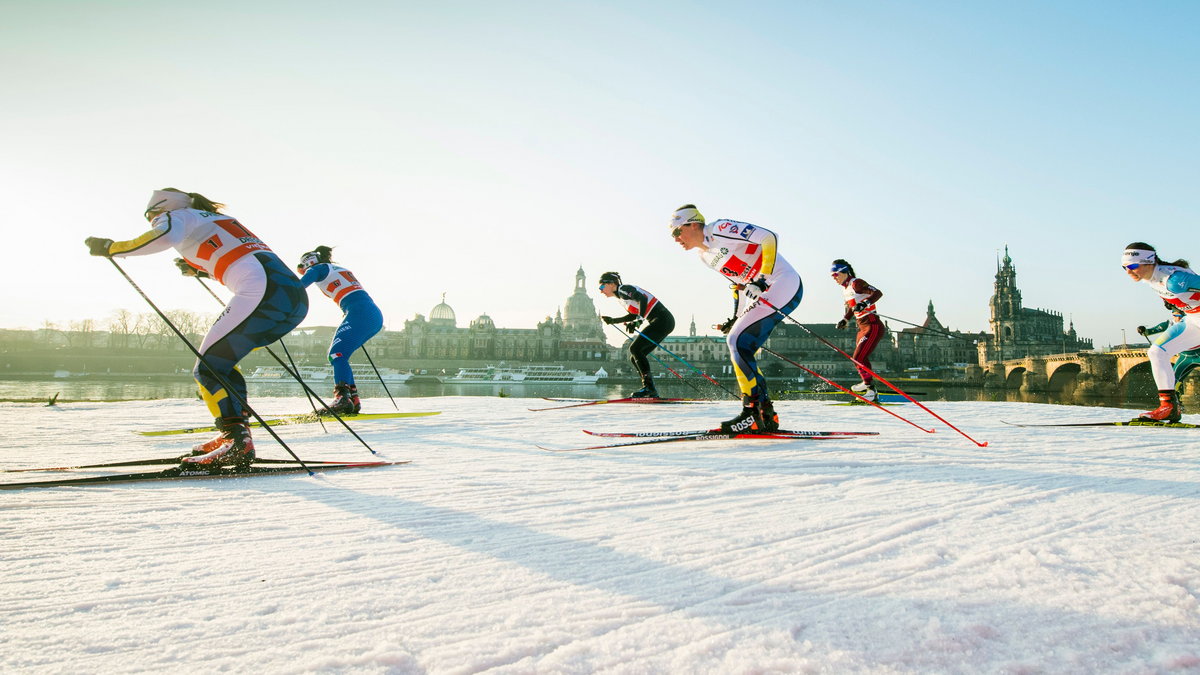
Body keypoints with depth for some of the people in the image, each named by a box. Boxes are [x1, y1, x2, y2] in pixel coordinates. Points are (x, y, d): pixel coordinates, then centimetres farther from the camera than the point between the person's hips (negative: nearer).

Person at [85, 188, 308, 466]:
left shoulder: (179, 216, 12)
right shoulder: (216, 220, 34)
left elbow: (165, 236, -11)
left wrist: (111, 248, 1)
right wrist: (200, 269, 45)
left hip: (263, 292, -8)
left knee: (208, 368, -1)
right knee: (221, 360, 22)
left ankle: (237, 443, -11)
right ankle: (236, 430, 16)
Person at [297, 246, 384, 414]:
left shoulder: (318, 268, 9)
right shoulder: (340, 269, 32)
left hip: (360, 313, -8)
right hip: (375, 314, 8)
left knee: (337, 353, -15)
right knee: (337, 353, 12)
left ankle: (342, 398, -33)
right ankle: (352, 399, 4)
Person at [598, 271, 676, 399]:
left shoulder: (623, 289, -9)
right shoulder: (621, 295, 19)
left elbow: (643, 298, -24)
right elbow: (634, 315, 29)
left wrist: (638, 321, -33)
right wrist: (612, 320, 30)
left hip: (663, 320, -10)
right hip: (661, 322, 10)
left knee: (635, 349, -17)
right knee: (634, 358, 6)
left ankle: (648, 387, -18)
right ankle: (651, 391, 3)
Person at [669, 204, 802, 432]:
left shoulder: (719, 229, -13)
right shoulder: (704, 254, 15)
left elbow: (769, 237, -19)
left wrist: (761, 280, -26)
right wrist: (736, 318, 16)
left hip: (784, 284, -10)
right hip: (760, 292, 10)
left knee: (737, 342, -17)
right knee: (739, 349, 5)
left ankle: (755, 411, -13)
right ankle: (766, 417, 9)